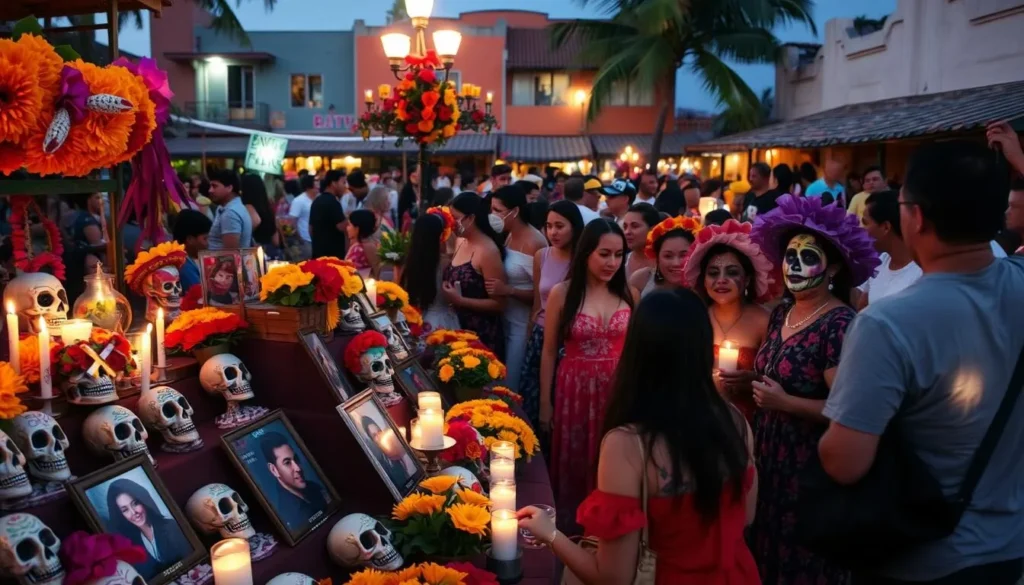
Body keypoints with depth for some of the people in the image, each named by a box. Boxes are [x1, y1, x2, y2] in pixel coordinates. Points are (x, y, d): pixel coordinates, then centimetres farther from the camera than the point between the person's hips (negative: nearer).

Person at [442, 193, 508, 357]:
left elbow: (499, 304, -18)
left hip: (482, 335, -8)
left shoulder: (488, 251, -19)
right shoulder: (460, 242, 5)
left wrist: (459, 300, -22)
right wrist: (447, 291, 0)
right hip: (458, 328, 8)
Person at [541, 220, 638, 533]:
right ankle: (571, 531, 27)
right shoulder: (562, 293, -5)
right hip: (575, 390, -1)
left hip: (618, 391, 2)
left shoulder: (630, 294, 1)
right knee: (574, 467, 10)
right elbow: (549, 352, 0)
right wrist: (545, 403, 0)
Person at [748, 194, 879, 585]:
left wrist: (786, 403, -22)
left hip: (810, 462, -7)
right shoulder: (781, 313, 5)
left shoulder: (840, 323, -19)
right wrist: (749, 385, 3)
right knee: (766, 553, 20)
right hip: (769, 453, 8)